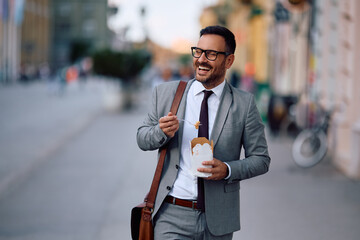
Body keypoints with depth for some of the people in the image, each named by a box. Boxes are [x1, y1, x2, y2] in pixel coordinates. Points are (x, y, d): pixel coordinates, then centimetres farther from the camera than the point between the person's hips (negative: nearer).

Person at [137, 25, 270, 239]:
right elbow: (142, 139, 10)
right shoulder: (165, 93, 4)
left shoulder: (244, 104, 0)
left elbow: (261, 159, 2)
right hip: (172, 215, 0)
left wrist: (228, 170, -16)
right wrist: (162, 132, -12)